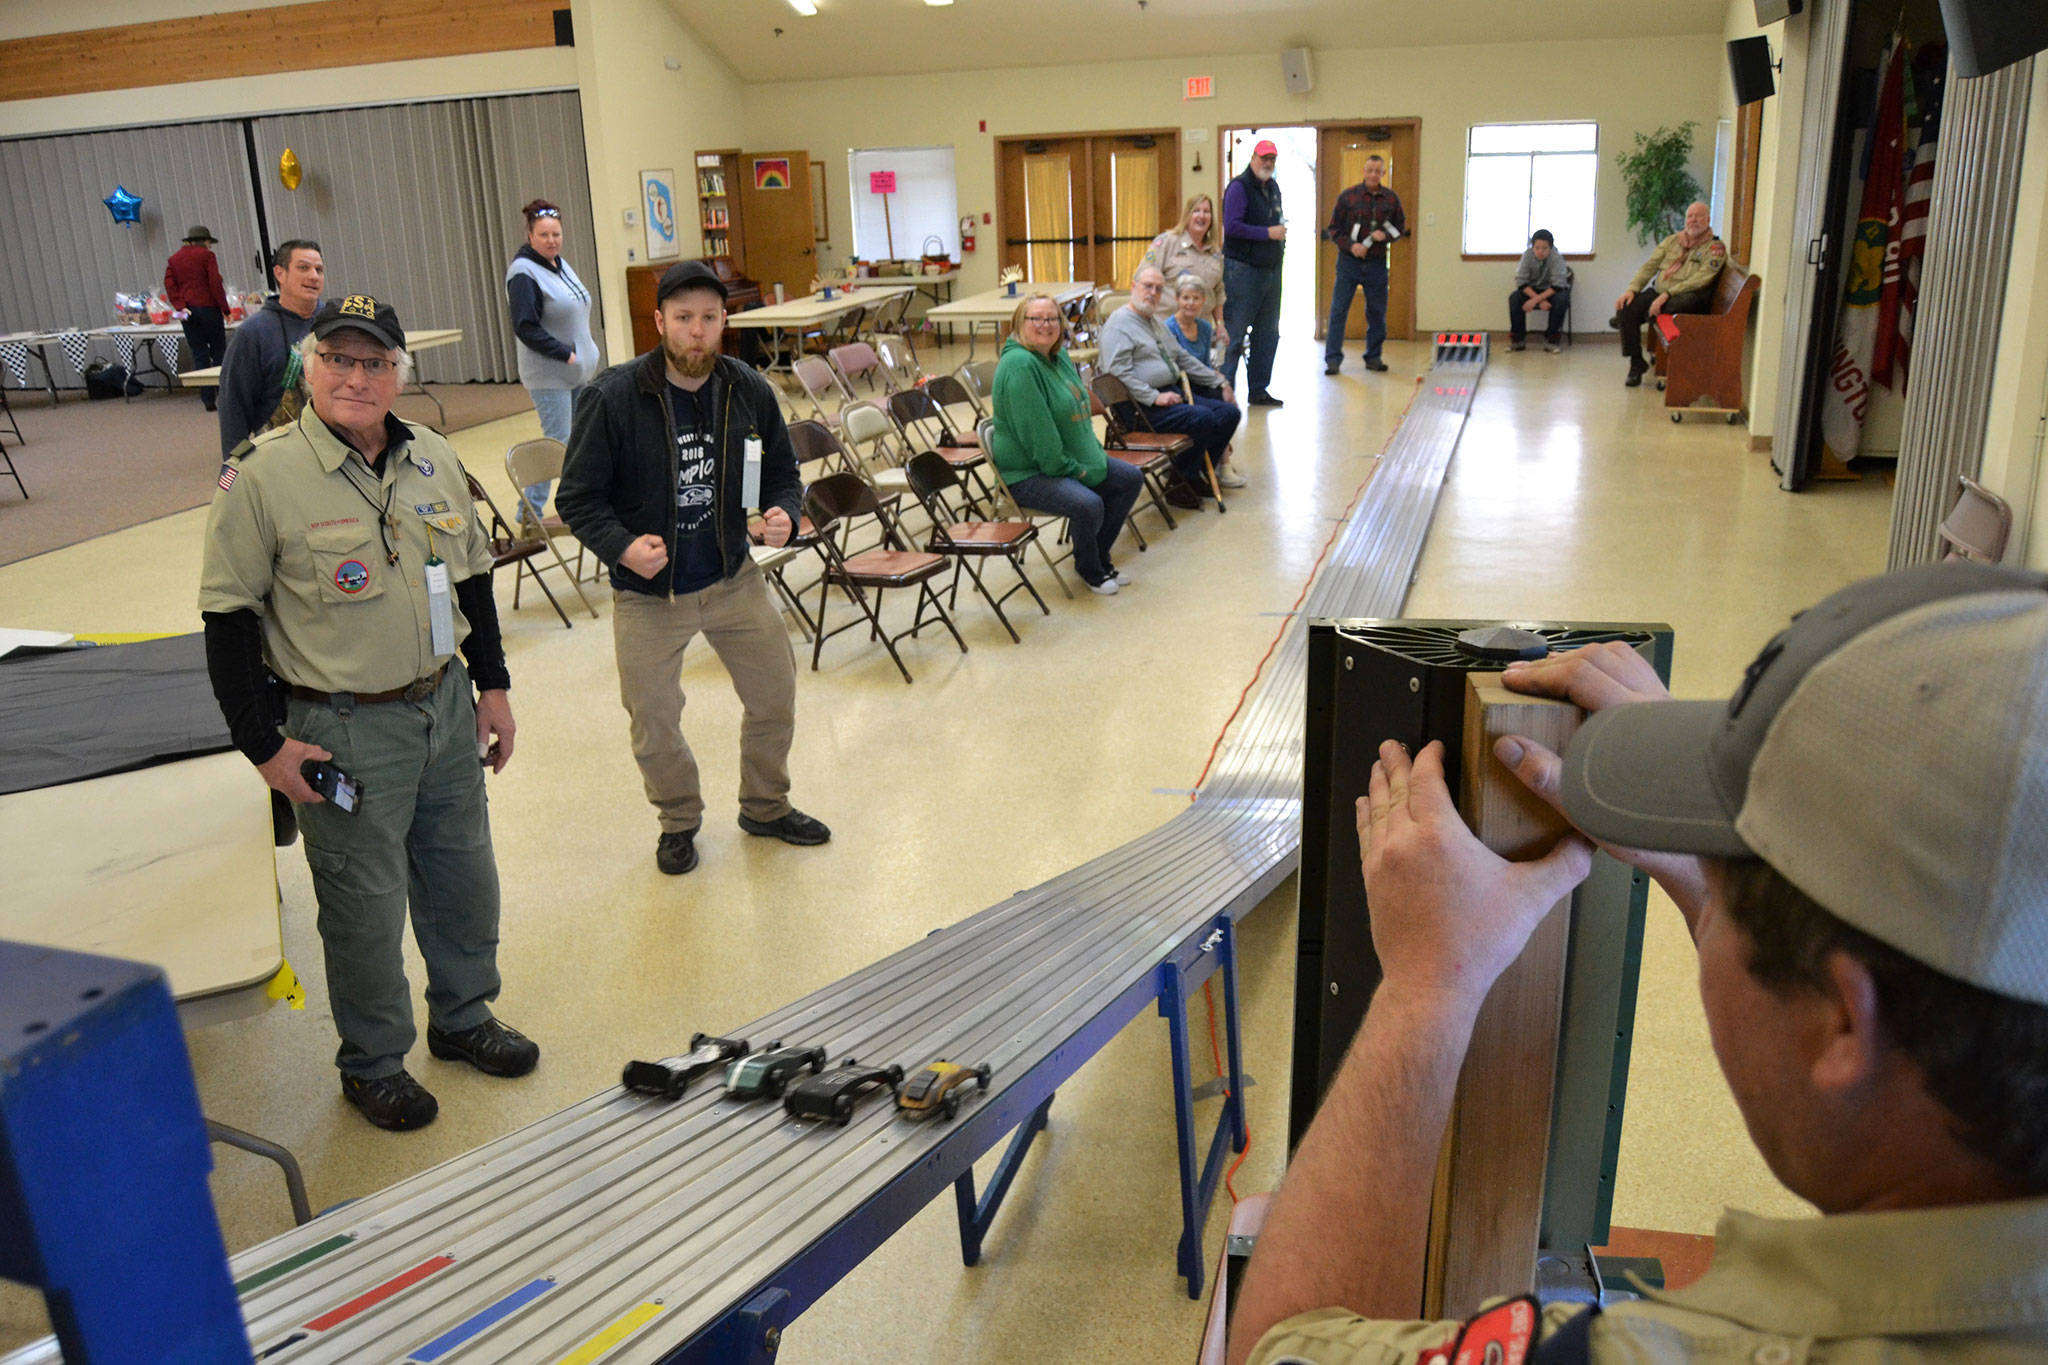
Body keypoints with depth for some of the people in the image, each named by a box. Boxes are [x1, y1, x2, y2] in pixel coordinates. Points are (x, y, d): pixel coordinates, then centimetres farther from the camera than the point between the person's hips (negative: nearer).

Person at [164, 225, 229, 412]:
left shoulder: (174, 259, 14)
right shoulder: (206, 256, -2)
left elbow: (169, 285, 3)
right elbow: (215, 284, -10)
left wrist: (180, 306, -4)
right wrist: (225, 309, -7)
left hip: (187, 312, 4)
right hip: (208, 308, -4)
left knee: (199, 355, 5)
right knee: (219, 352, 3)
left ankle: (208, 399, 2)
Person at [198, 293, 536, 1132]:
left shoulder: (433, 459, 4)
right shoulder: (262, 477, -13)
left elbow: (472, 576, 14)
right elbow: (229, 619, -10)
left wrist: (492, 684, 12)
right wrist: (264, 746, -11)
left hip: (446, 708, 6)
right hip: (344, 731, -5)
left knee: (465, 877, 17)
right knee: (366, 905, 6)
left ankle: (462, 1017, 40)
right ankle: (372, 1063, 28)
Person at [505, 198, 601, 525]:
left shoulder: (560, 265, 13)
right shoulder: (523, 273, -15)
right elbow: (526, 328, -20)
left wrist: (588, 352, 12)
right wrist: (566, 353, -21)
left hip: (576, 370, 9)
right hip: (548, 375, -9)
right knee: (557, 442, -10)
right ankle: (529, 511, -1)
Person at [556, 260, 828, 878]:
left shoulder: (750, 391, -4)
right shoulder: (612, 398, -15)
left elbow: (781, 474, 8)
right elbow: (577, 498, -9)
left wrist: (783, 513, -14)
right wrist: (622, 546, -26)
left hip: (734, 579, 3)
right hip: (647, 595, -3)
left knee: (776, 696, 12)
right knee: (654, 723, 7)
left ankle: (765, 806, 38)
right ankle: (678, 821, 36)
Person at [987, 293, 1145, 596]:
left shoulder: (1059, 356, 9)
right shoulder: (1019, 365, -22)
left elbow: (1080, 411, 21)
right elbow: (1038, 435, -25)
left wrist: (1096, 452, 10)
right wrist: (1075, 469, -19)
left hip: (1073, 460, 10)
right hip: (1027, 474, -10)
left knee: (1131, 479, 6)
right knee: (1088, 505, -31)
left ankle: (1099, 557, 18)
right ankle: (1089, 569, 0)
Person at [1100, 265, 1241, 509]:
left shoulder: (1155, 322, 24)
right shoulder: (1119, 323, -6)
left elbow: (1184, 359, 30)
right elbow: (1119, 373, -18)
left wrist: (1219, 381, 23)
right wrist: (1154, 397, -23)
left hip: (1172, 393, 9)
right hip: (1143, 407, -9)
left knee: (1229, 413, -4)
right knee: (1203, 419, -28)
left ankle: (1200, 475, 5)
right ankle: (1181, 483, -13)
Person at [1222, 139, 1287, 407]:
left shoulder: (1273, 188, 17)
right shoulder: (1239, 186, -8)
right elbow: (1232, 226, -19)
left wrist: (1281, 233, 12)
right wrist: (1267, 233, -17)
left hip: (1271, 270, 8)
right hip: (1243, 269, -8)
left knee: (1268, 334, 10)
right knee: (1233, 334, -8)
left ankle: (1259, 390, 19)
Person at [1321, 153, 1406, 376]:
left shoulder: (1391, 198, 5)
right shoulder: (1348, 196, -2)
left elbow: (1401, 225, 14)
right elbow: (1333, 229, 1)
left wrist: (1385, 235, -8)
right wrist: (1350, 246, -14)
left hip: (1377, 263, 2)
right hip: (1349, 261, -2)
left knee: (1377, 312, 6)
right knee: (1338, 310, -6)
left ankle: (1373, 357, 19)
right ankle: (1333, 359, -1)